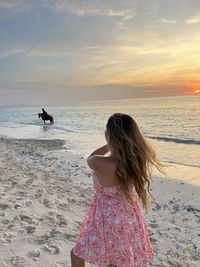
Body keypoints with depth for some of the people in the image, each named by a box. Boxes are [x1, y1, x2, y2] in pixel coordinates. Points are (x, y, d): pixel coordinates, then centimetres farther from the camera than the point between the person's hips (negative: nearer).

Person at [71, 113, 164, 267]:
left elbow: (90, 158, -6)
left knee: (77, 254, 25)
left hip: (106, 220, -4)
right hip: (129, 219, 5)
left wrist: (109, 144, -5)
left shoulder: (100, 164, -32)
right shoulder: (138, 159, -19)